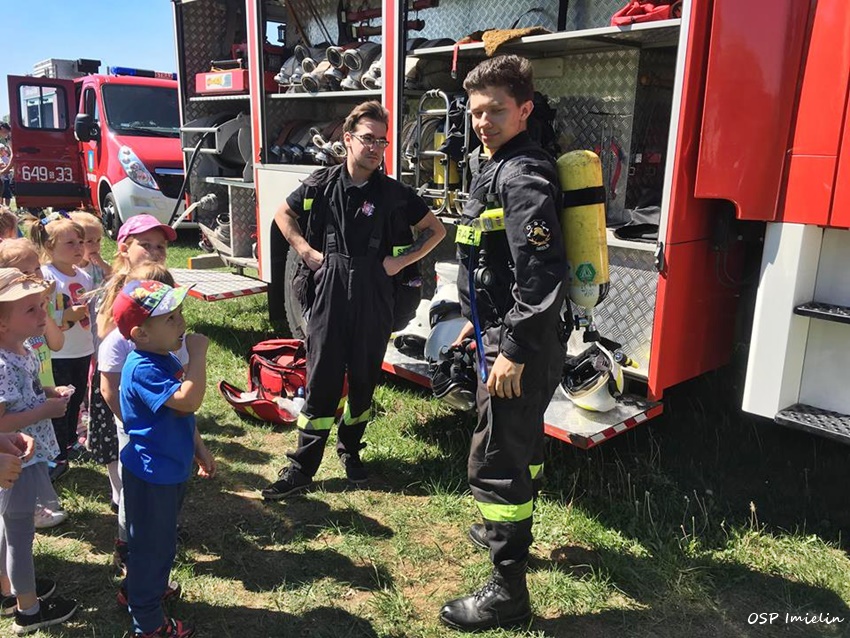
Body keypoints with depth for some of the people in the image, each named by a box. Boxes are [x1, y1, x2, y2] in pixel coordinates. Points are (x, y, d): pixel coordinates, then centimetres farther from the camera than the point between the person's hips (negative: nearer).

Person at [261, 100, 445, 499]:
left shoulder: (394, 194, 0)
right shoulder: (322, 184, 1)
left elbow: (435, 230, 10)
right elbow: (284, 214, 16)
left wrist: (401, 260, -1)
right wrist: (304, 250, 2)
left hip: (373, 304, 1)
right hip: (328, 299, -1)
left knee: (364, 381, 12)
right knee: (321, 384, 1)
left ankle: (350, 451, 33)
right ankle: (301, 468, 9)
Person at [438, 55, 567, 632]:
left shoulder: (523, 175, -19)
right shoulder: (500, 167, 13)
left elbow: (542, 274, -28)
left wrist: (513, 351, -26)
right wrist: (485, 323, 24)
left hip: (521, 345, -11)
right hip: (509, 335, 11)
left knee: (495, 462, -4)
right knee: (521, 439, 25)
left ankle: (508, 594, 8)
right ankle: (514, 532, 47)